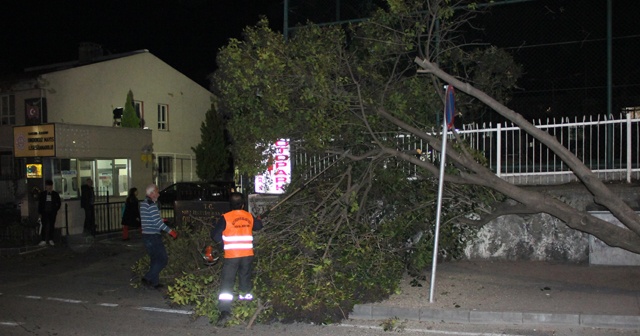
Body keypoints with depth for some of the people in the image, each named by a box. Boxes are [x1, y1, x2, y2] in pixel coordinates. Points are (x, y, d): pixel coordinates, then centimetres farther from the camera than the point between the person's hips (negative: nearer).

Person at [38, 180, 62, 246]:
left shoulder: (55, 194, 1)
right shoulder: (42, 194, 1)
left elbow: (59, 203, 9)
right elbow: (39, 204, 4)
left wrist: (55, 210, 2)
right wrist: (40, 213, 0)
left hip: (52, 213, 1)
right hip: (44, 213, -1)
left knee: (52, 226, 4)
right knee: (44, 226, -5)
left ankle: (51, 240, 13)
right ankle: (43, 240, 0)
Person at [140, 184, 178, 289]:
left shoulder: (143, 203, 13)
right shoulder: (152, 205, -16)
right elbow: (158, 221, -21)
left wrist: (161, 221, 24)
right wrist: (170, 231, -15)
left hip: (146, 235, 10)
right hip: (153, 236, -10)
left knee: (155, 259, 16)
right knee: (163, 259, -3)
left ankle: (155, 282, 20)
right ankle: (148, 278, -6)